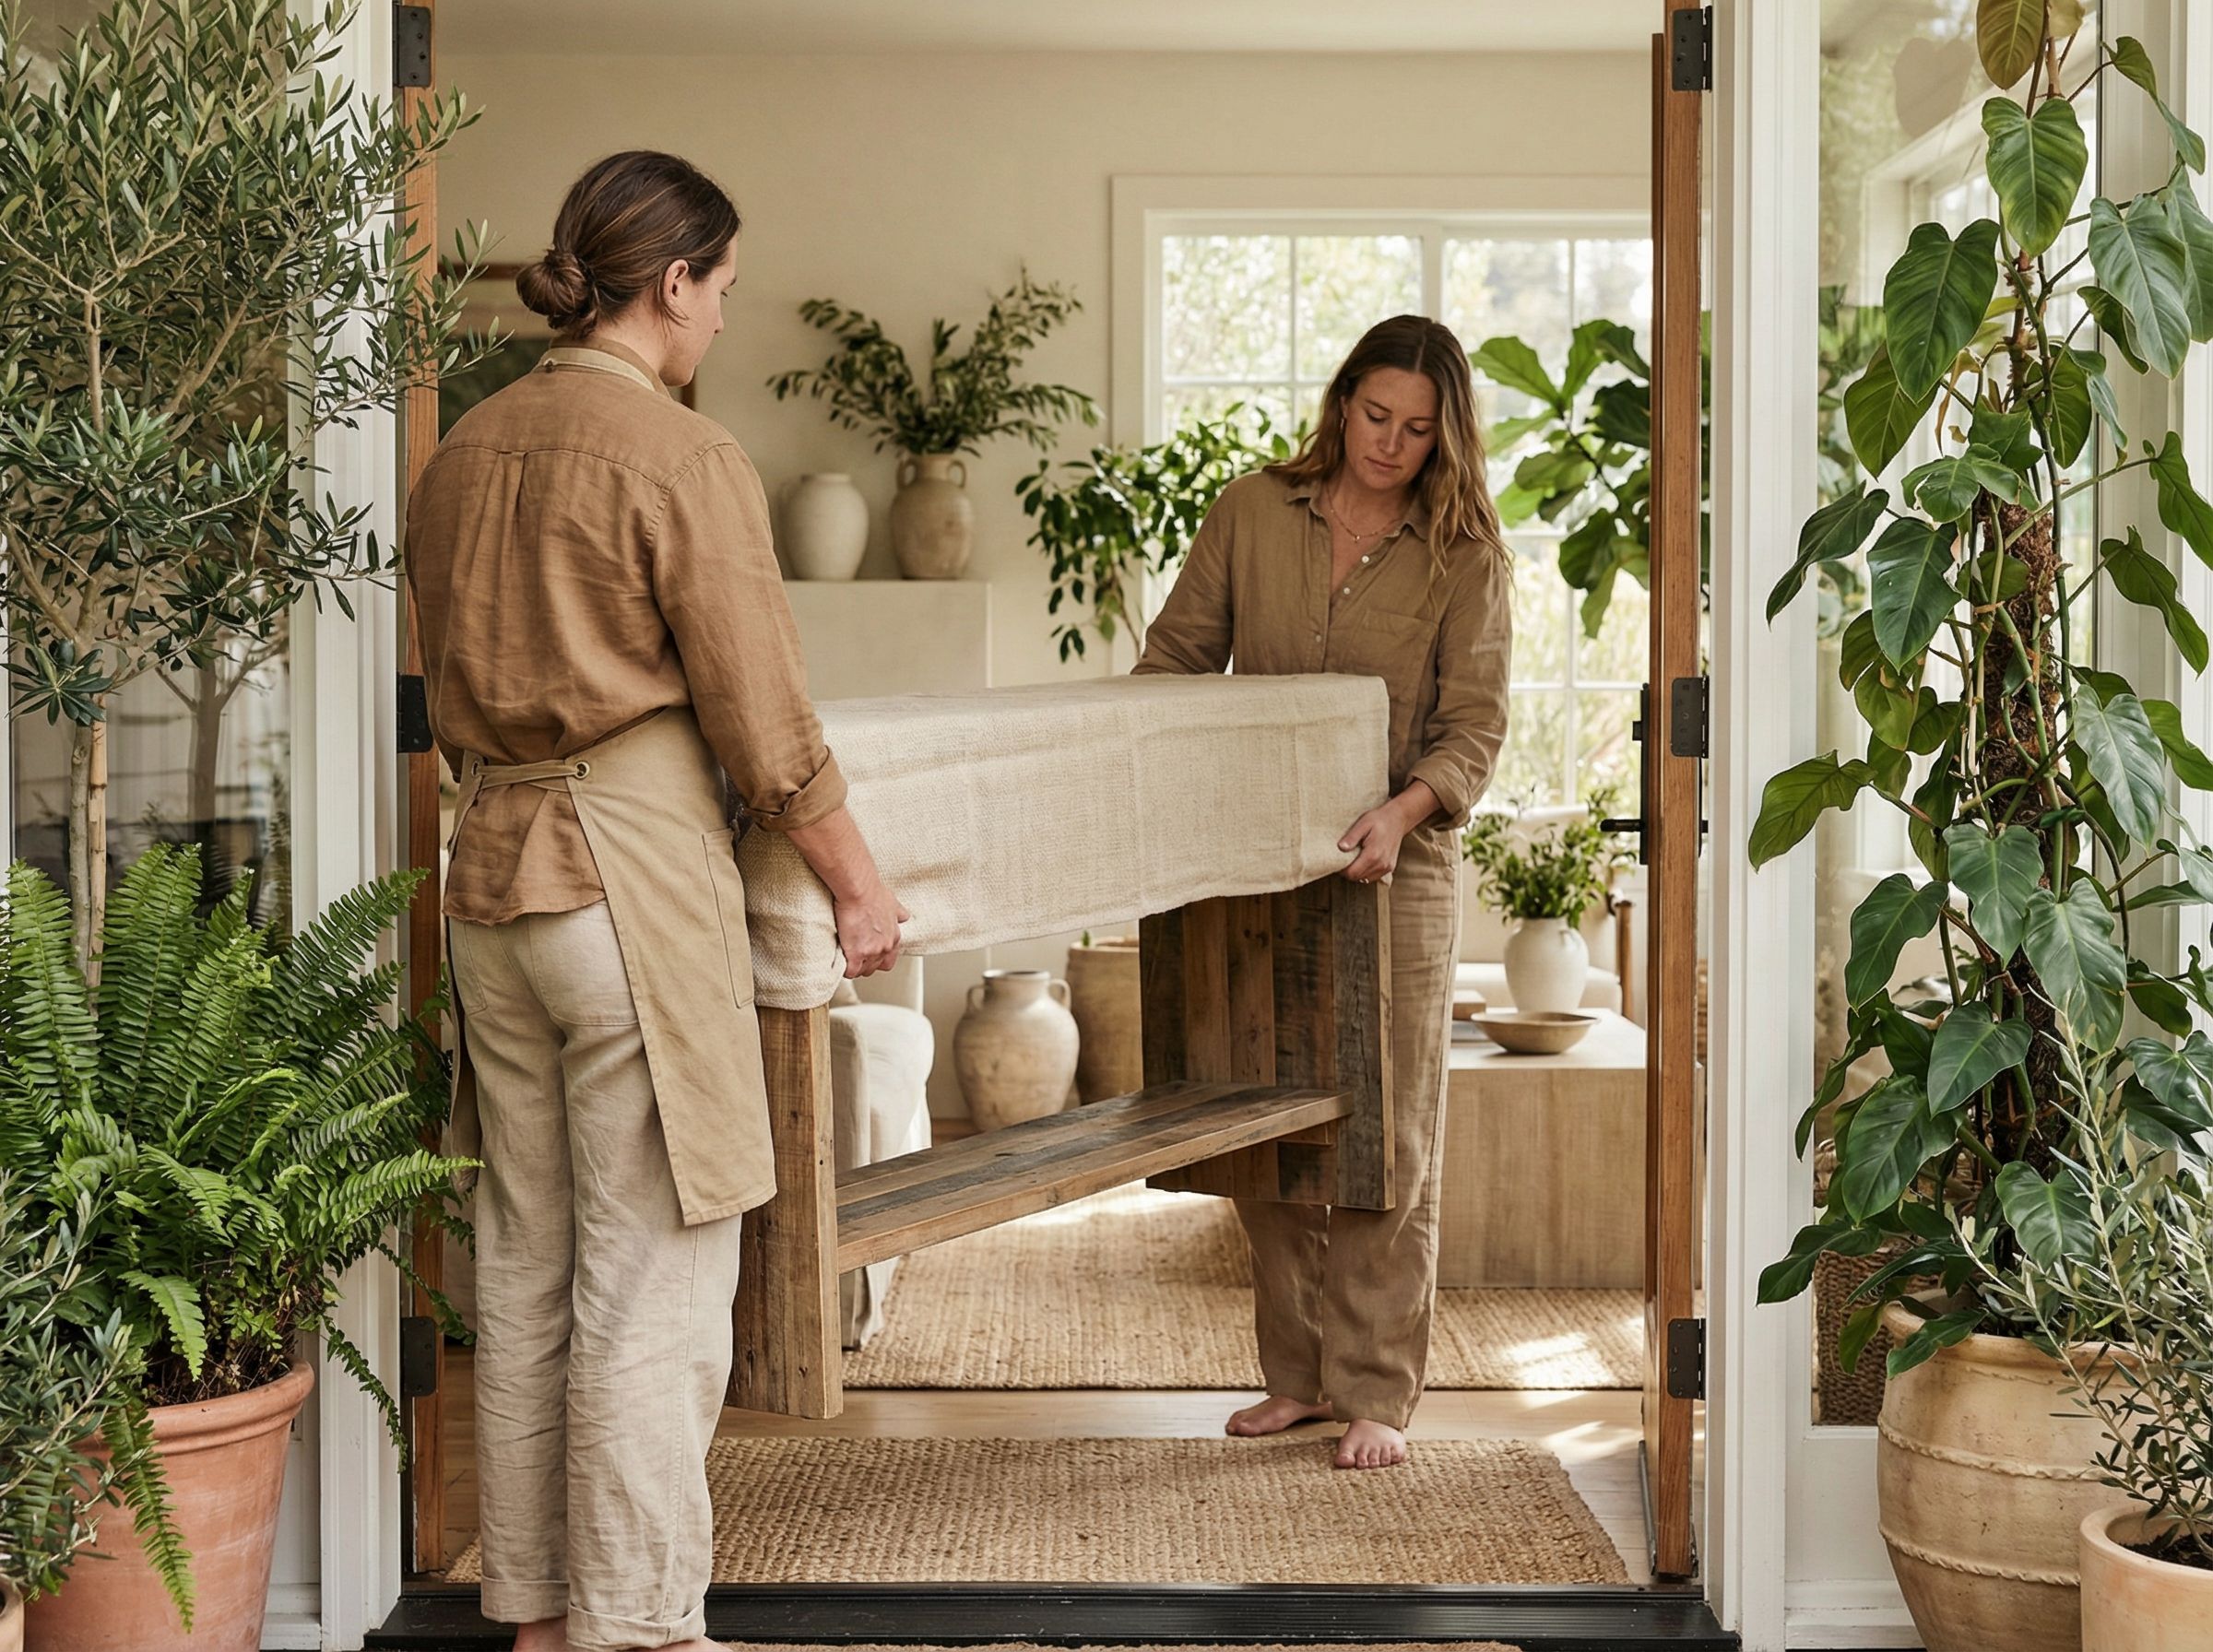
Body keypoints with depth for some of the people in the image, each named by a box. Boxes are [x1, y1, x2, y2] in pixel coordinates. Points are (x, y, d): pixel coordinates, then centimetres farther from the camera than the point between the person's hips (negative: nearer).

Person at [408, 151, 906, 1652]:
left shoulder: (464, 453, 10)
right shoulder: (680, 458, -12)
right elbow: (763, 722, -10)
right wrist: (858, 884, 2)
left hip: (492, 869, 8)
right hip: (635, 868, -8)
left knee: (526, 1265, 15)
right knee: (650, 1276, 1)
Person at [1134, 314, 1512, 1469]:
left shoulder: (1466, 557, 0)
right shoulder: (1251, 515, 5)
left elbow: (1475, 723, -7)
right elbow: (1175, 661, 10)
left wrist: (1405, 808, -25)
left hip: (1394, 870, -2)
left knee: (1386, 1142, -1)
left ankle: (1375, 1393, 7)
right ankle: (1297, 1373, 19)